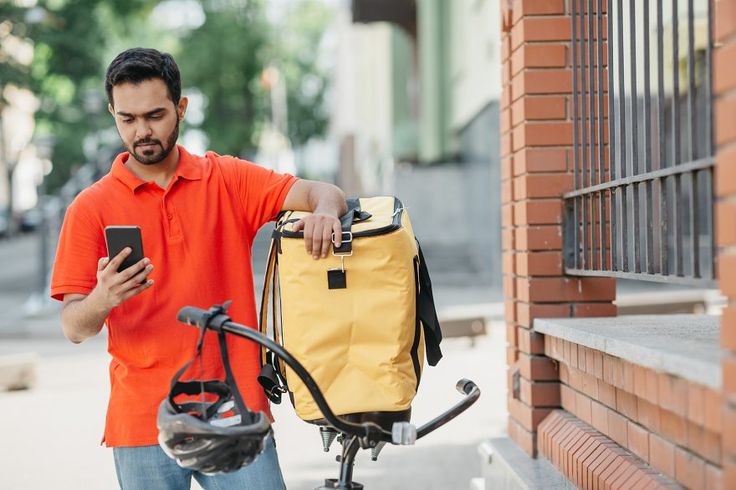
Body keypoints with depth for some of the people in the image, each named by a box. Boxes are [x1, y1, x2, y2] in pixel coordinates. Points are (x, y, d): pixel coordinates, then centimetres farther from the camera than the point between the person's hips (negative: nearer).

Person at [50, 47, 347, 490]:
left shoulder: (228, 179, 6)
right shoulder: (92, 208, 2)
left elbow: (323, 193, -4)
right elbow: (74, 328, -2)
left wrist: (325, 208, -27)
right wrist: (102, 299, -24)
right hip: (143, 425, 0)